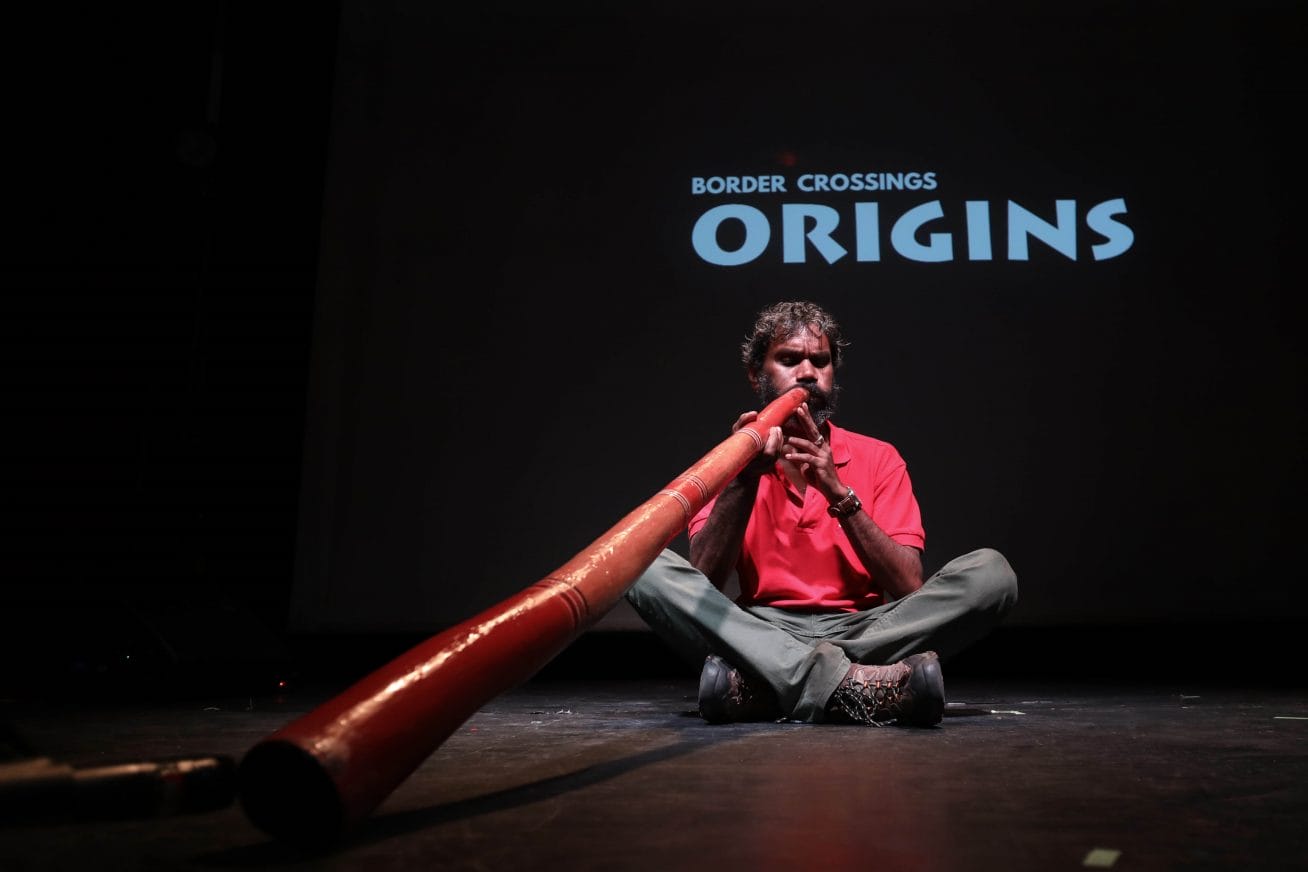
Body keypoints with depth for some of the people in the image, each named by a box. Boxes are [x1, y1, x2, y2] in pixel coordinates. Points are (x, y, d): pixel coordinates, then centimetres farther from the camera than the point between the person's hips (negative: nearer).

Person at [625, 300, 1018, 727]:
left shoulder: (878, 459, 8)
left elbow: (909, 589, -4)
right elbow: (703, 583, -7)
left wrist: (839, 492, -15)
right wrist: (746, 480, -19)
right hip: (761, 635, 0)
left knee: (991, 572, -21)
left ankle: (760, 687, -30)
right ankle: (860, 686, -34)